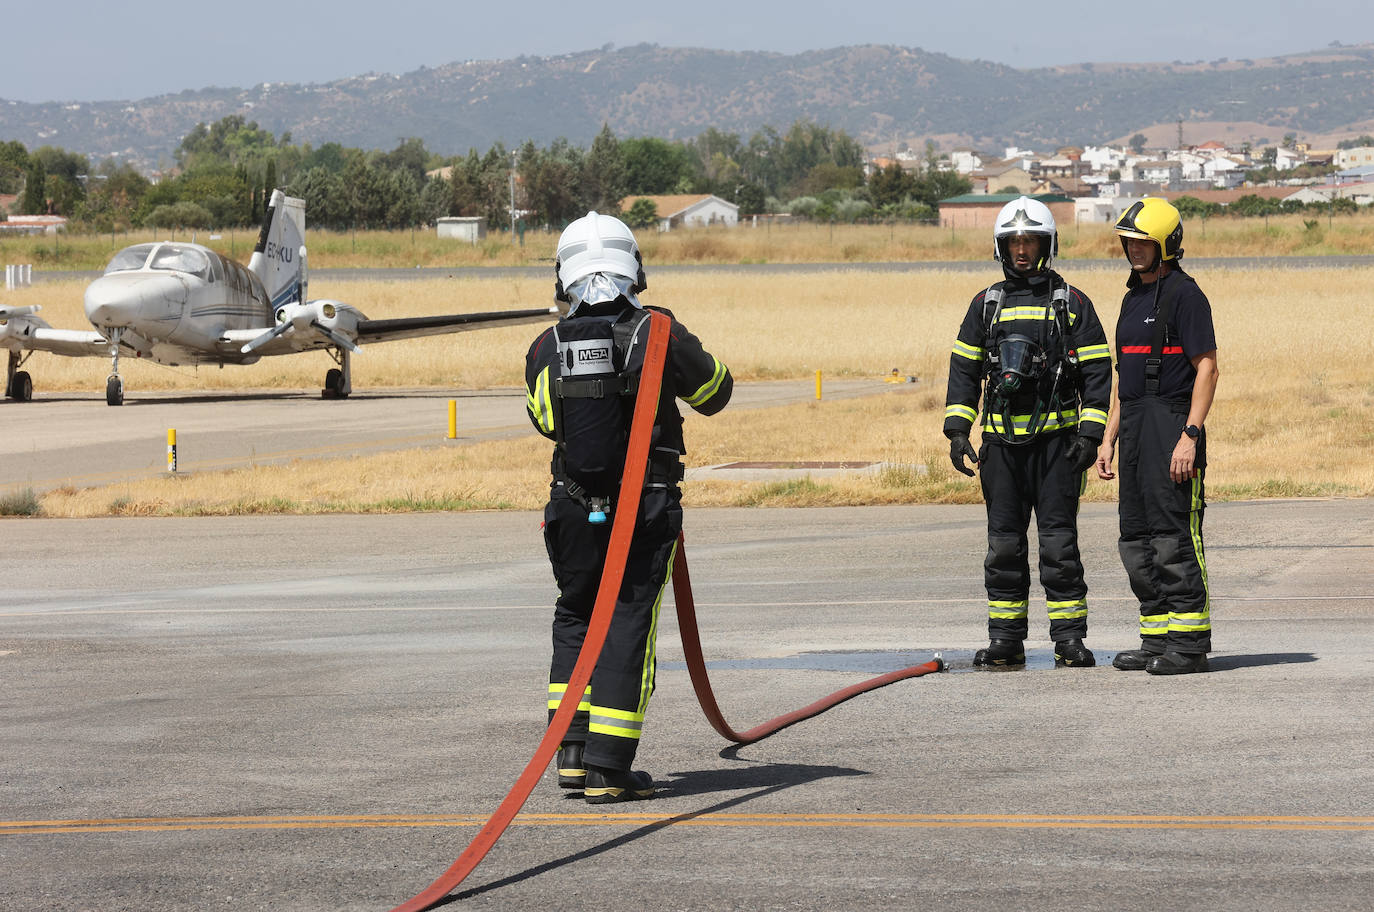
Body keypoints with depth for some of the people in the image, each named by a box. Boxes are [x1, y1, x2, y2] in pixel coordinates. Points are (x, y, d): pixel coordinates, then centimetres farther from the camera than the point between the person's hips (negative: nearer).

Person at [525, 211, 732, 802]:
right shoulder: (659, 335, -11)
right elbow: (715, 393, 6)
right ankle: (607, 769, -3)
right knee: (628, 627, 1)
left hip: (573, 507, 3)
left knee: (575, 619, 20)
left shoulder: (546, 349, -2)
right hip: (647, 508, -3)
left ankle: (572, 752, 13)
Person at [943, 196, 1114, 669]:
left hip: (1056, 438, -3)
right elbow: (964, 369, 14)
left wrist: (1091, 434, -8)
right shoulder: (987, 304, 11)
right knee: (1004, 544, 4)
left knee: (1059, 541, -5)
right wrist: (957, 430, 4)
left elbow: (1096, 372, 1)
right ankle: (1005, 642, 9)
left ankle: (1070, 640, 0)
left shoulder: (1071, 303, 3)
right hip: (1001, 442, 3)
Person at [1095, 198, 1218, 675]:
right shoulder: (1134, 298, 19)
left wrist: (1190, 436, -21)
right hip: (1136, 423, 9)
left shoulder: (1183, 294, -9)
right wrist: (1108, 438, 18)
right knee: (1137, 539, 9)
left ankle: (1190, 643, -7)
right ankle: (1157, 638, 14)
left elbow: (1207, 369, -14)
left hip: (1172, 421, -9)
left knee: (1174, 536, -10)